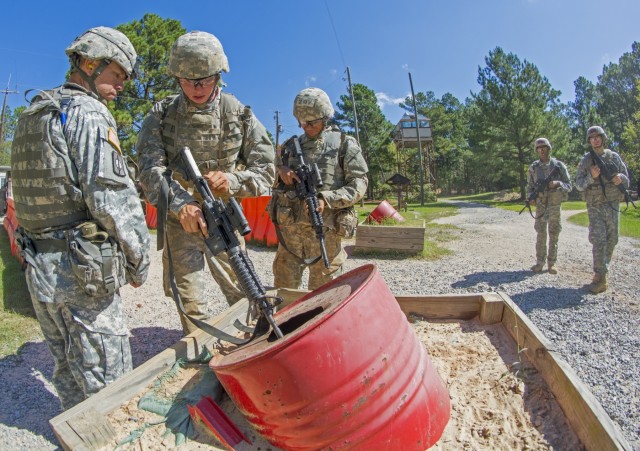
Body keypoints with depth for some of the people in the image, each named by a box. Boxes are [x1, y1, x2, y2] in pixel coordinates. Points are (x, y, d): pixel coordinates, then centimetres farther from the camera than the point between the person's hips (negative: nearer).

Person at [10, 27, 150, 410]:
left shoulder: (33, 115, 17)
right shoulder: (88, 112, -12)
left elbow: (41, 189, 16)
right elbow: (111, 198, -19)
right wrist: (139, 260, -9)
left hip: (39, 267, 9)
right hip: (80, 270, -9)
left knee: (69, 371, 22)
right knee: (106, 380, 3)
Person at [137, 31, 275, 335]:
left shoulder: (239, 115, -3)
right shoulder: (161, 116, -2)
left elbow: (266, 172, -4)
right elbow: (150, 169, -13)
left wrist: (232, 181, -24)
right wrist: (180, 202, -31)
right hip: (180, 220, 1)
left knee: (241, 292, 9)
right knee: (188, 299, 7)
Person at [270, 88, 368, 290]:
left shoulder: (345, 144, 4)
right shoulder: (290, 145, 16)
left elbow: (359, 184, -3)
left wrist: (327, 199, -17)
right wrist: (280, 170, 2)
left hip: (325, 230, -3)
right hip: (290, 228, 4)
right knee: (283, 288, 11)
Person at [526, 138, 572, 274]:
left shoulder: (559, 165, 1)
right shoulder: (533, 167, 5)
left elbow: (568, 185, 2)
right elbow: (529, 187, 10)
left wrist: (557, 183, -18)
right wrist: (531, 197, -10)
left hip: (555, 204, 0)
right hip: (540, 205, 1)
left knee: (554, 234, 3)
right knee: (541, 233, 1)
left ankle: (551, 263, 10)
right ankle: (540, 262, 7)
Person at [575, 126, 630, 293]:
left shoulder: (614, 157, 7)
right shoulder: (585, 160, 2)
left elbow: (626, 179, 11)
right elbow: (579, 184, -1)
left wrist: (621, 178, -12)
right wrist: (591, 177, -19)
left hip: (613, 204, 3)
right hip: (595, 206, -2)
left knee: (611, 240, 7)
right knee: (598, 240, -10)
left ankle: (602, 269, 24)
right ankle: (600, 278, -11)